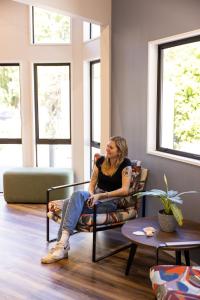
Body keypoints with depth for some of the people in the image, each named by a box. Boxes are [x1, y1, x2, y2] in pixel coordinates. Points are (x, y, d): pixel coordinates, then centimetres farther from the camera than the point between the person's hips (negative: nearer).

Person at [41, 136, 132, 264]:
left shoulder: (125, 164, -6)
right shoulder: (101, 161, 9)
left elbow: (125, 190, -16)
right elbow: (92, 183, 13)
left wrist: (100, 195, -23)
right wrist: (91, 195, -10)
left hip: (111, 201, -5)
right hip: (96, 197, 6)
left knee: (78, 194, -33)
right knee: (68, 202, -28)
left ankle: (64, 239, -38)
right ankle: (62, 245, -29)